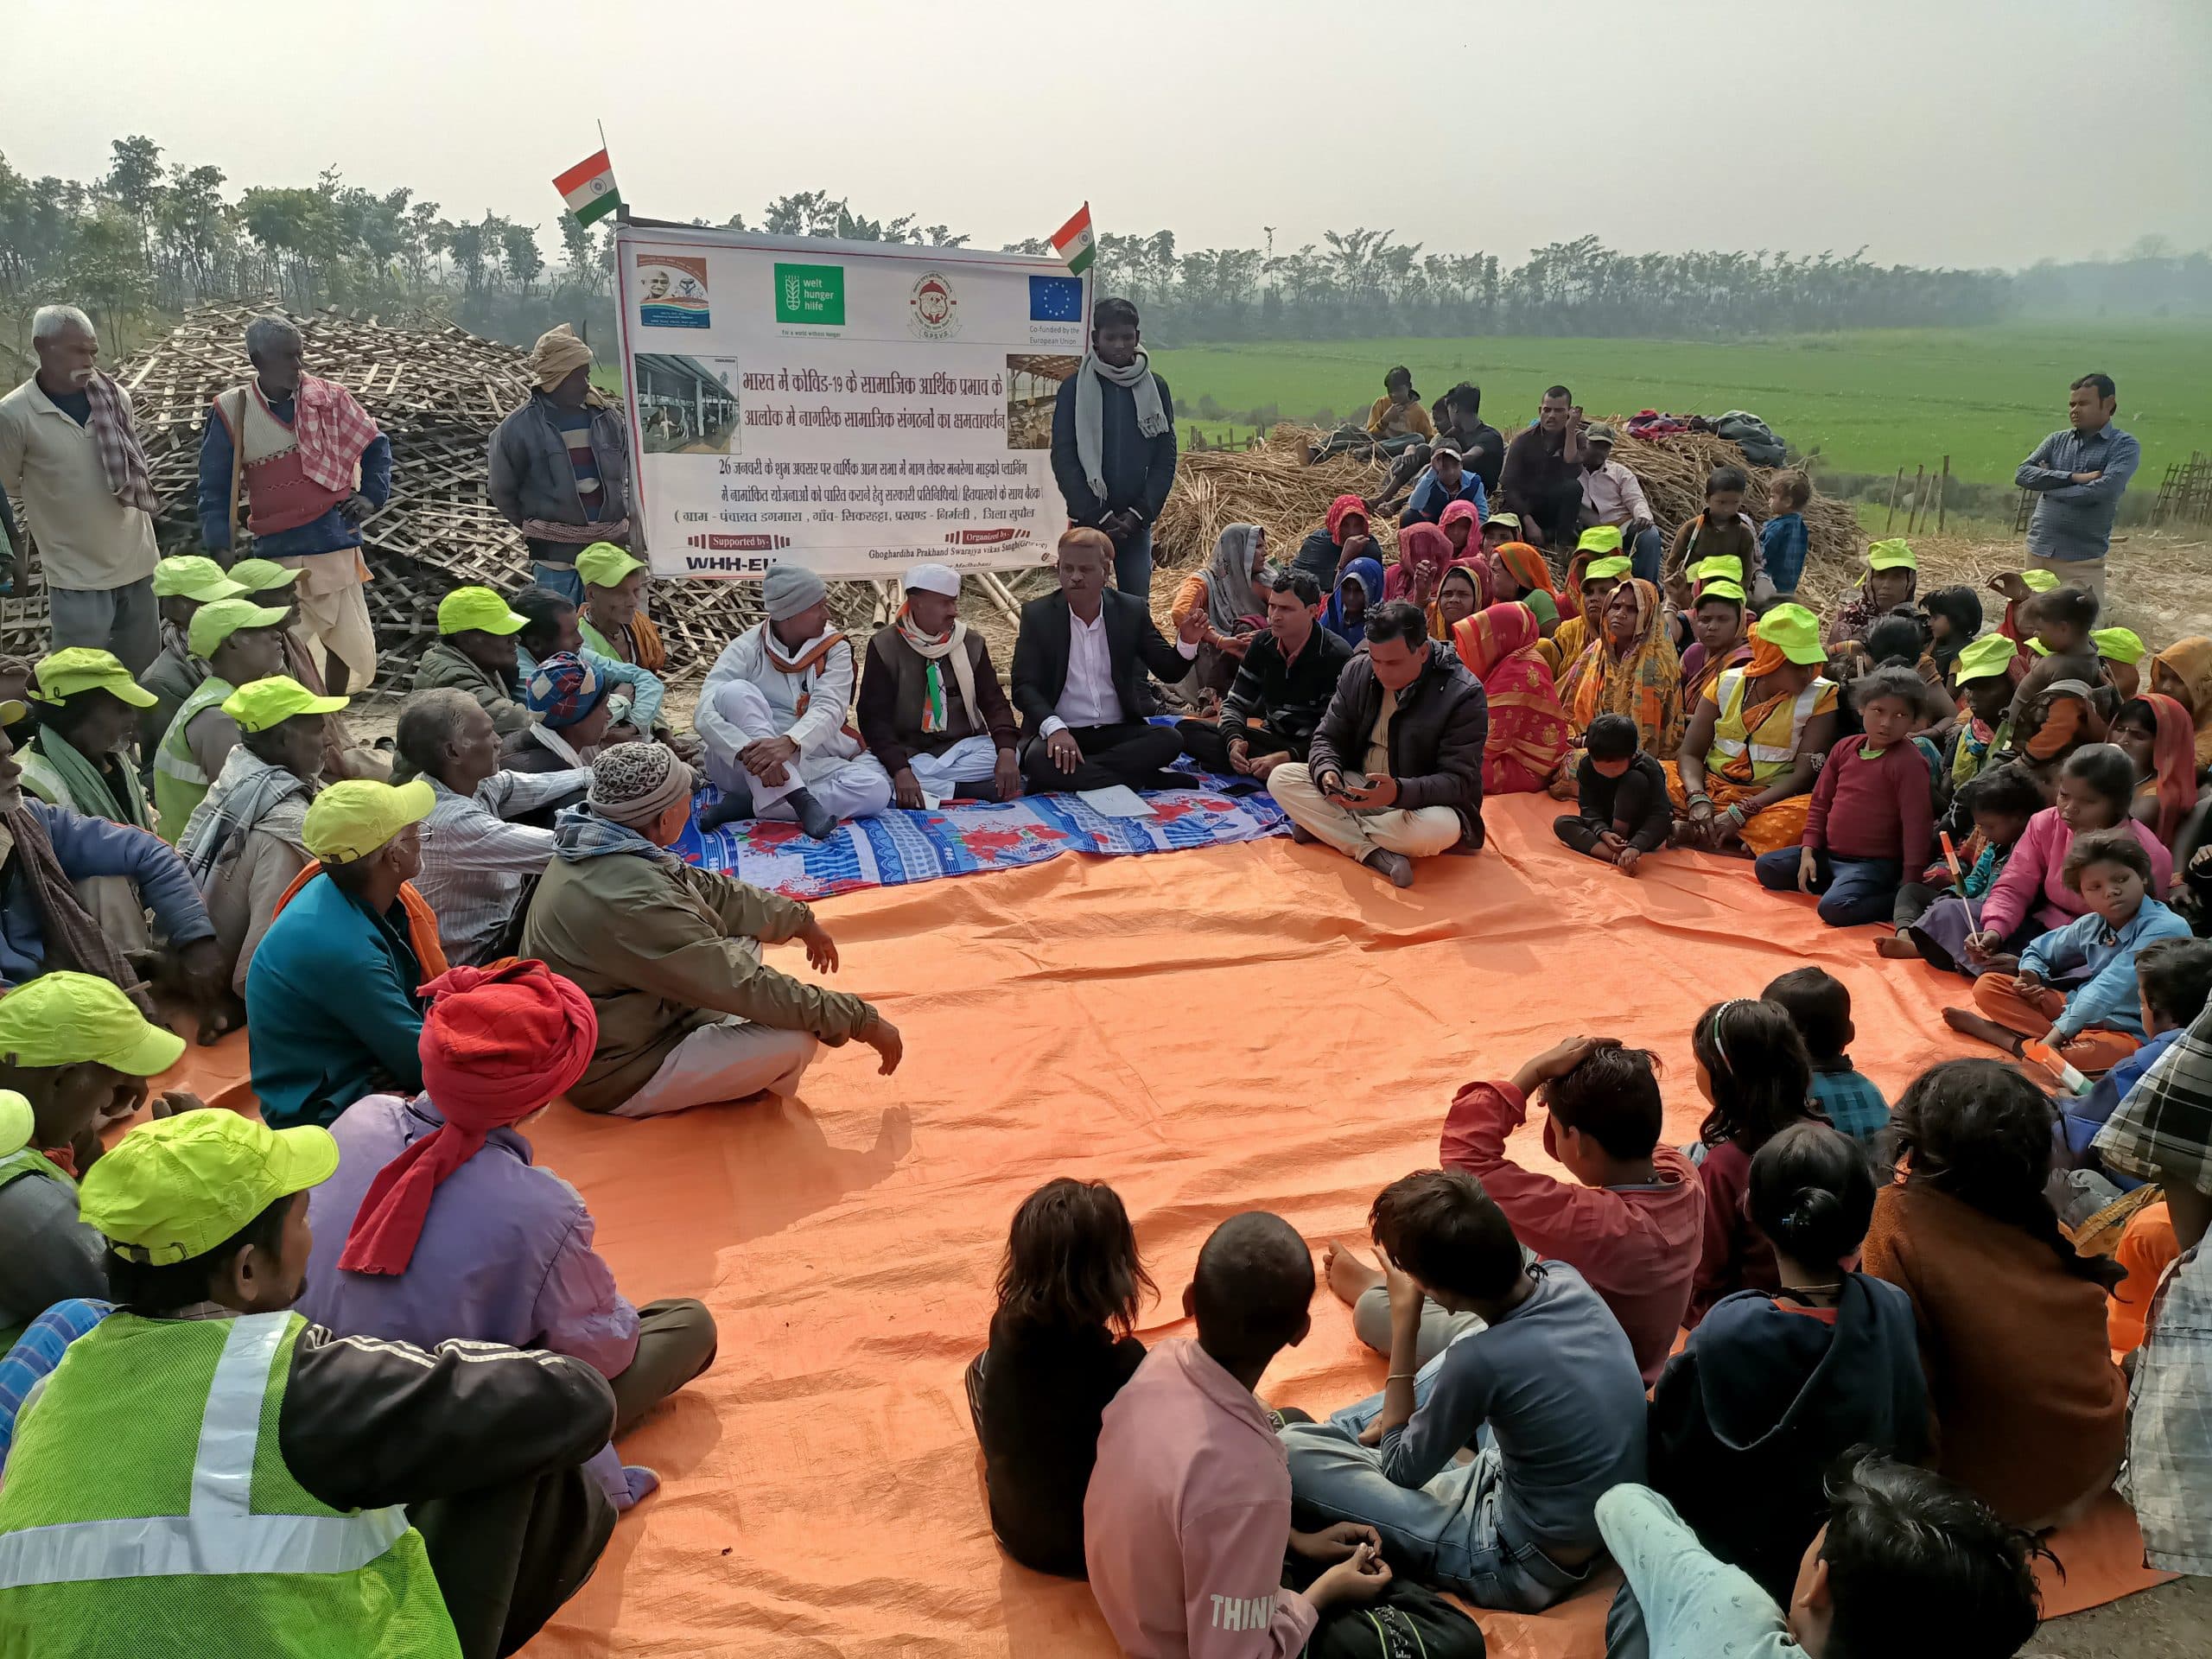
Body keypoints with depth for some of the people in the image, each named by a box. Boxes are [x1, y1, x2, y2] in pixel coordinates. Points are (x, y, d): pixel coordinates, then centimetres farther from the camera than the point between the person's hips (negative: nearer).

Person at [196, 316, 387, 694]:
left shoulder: (329, 398, 0)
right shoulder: (232, 412, -4)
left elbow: (376, 446, 15)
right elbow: (215, 491, 1)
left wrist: (371, 496, 1)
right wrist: (220, 553, -5)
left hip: (336, 545, 2)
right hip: (277, 554, -1)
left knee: (348, 644, 7)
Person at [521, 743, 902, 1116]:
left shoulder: (601, 846, -6)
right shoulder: (632, 904, -35)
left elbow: (707, 888, 9)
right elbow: (744, 985, -30)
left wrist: (801, 920, 18)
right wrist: (861, 1020, -21)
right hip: (616, 1078, -9)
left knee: (742, 938, 12)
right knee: (795, 1041, -18)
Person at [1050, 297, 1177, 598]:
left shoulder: (1156, 388, 7)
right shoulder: (1075, 388, 1)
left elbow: (1166, 459, 5)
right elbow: (1063, 458, -4)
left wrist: (1138, 514, -7)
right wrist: (1098, 516, -11)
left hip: (1136, 523, 2)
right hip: (1087, 522, -2)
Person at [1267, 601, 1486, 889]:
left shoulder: (1463, 694, -19)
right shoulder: (1357, 671, -3)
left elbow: (1460, 781, -21)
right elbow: (1327, 738, 3)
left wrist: (1399, 792, -39)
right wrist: (1327, 773, -22)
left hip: (1419, 801, -5)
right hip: (1358, 789, 5)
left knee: (1438, 828, -40)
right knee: (1281, 778, -15)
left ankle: (1325, 827, -17)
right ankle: (1373, 853, -26)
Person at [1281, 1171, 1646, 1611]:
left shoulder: (1484, 1359, -31)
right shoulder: (1563, 1278, -13)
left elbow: (1401, 1468, -12)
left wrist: (1404, 1322, -15)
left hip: (1527, 1566, -7)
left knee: (1293, 1451, -9)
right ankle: (1344, 1430, 31)